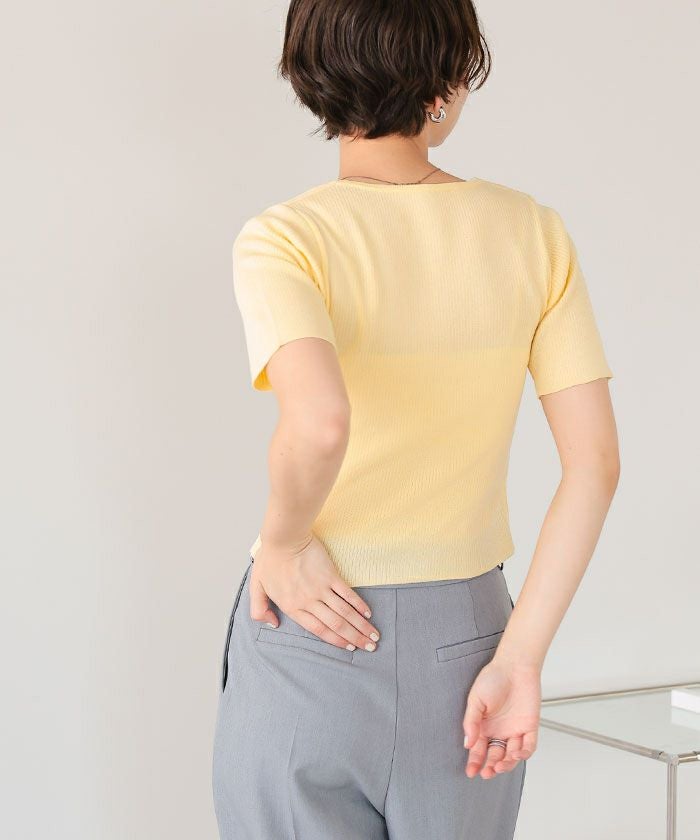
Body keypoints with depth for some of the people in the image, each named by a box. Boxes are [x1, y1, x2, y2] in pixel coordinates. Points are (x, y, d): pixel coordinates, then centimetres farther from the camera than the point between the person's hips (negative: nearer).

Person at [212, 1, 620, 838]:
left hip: (311, 636, -3)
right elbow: (595, 461, -6)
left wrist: (282, 541, -14)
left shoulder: (281, 240, -14)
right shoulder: (533, 232, -3)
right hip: (465, 638, 3)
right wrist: (520, 659, -5)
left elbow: (320, 421, -34)